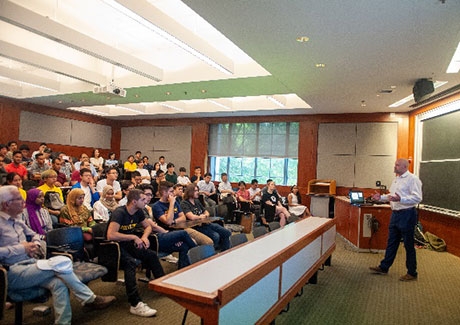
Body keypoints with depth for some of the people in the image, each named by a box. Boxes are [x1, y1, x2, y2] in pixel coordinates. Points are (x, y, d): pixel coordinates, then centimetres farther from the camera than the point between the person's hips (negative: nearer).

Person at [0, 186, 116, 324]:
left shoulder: (16, 221, 16)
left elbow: (34, 235, 28)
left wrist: (34, 245, 5)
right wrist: (21, 248, -16)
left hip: (28, 266, 8)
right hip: (12, 274, -8)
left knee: (59, 283, -22)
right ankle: (90, 299, -11)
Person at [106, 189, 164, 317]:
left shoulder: (138, 212, 2)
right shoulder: (119, 213, -22)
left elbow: (148, 226, 17)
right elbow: (111, 235, -33)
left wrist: (144, 237, -5)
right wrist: (134, 237, -25)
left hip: (128, 244, 8)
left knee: (151, 255, -8)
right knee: (131, 262, -33)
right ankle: (135, 304, -35)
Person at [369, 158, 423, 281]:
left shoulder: (412, 179, -13)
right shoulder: (396, 179, 14)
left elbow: (417, 198, -22)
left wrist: (400, 199, -33)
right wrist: (381, 197, 9)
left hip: (407, 215, -8)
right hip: (395, 214, 9)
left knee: (409, 245, 4)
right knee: (391, 243, 15)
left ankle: (412, 273, 18)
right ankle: (384, 267, 25)